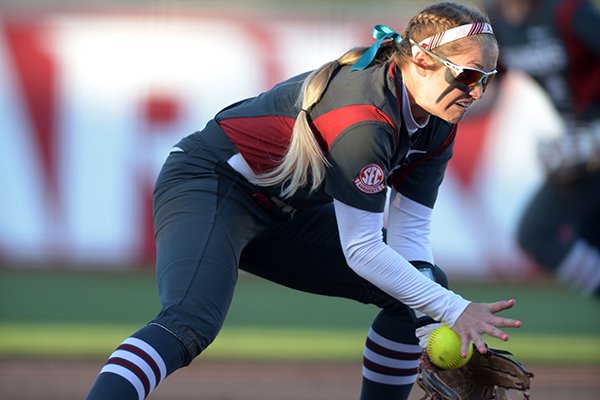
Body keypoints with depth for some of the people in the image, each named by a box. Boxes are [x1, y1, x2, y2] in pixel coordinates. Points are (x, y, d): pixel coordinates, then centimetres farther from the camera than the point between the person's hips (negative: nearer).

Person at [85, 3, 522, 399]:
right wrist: (453, 310, -26)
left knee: (429, 283, 8)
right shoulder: (363, 119, -31)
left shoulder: (436, 125, -4)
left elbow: (409, 231, -4)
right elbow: (362, 251, -28)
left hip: (288, 212, 10)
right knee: (190, 325, -36)